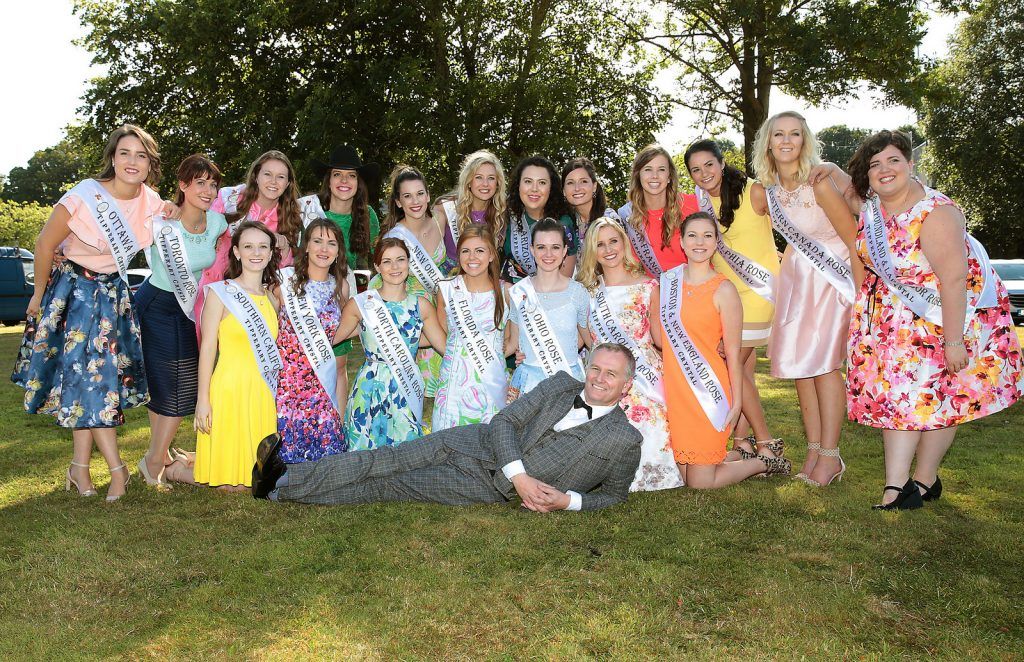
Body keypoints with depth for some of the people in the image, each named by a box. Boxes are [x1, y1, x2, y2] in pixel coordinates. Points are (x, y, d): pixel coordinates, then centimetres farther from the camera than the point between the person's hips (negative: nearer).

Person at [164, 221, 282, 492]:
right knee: (233, 484, -3)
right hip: (230, 389, -6)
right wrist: (203, 399, -11)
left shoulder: (274, 297, 11)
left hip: (262, 394, 6)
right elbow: (207, 348, -6)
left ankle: (194, 463, 33)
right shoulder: (220, 293, -5)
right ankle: (173, 470, 22)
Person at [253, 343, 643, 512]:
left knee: (387, 487, -7)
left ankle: (281, 488, -1)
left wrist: (568, 499, -14)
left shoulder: (625, 441, -6)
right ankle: (284, 479, 1)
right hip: (475, 442, 3)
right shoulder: (561, 385, 3)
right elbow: (504, 421, -2)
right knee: (385, 462, -7)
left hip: (492, 490, -3)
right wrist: (519, 476, -18)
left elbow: (615, 494, 6)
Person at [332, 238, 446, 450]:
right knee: (366, 449, 4)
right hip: (372, 387, -2)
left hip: (409, 388, 2)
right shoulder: (360, 303, -3)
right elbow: (330, 337, 2)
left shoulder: (421, 305, 4)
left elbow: (446, 346, 8)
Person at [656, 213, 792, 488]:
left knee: (700, 483, -2)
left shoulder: (723, 289, -8)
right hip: (676, 390, 5)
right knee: (684, 474, 11)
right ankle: (743, 455, 34)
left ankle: (764, 463, 22)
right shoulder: (667, 280, 6)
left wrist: (737, 402, -7)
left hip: (708, 390, -5)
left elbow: (733, 353, -7)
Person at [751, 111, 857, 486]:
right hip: (795, 273, 7)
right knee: (797, 361, 4)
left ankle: (830, 456, -2)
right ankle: (814, 449, 13)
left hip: (831, 276, -6)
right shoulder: (768, 186, 0)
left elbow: (855, 241, -16)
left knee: (823, 361, -9)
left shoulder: (820, 183, -20)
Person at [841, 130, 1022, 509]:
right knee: (896, 391, 1)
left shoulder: (936, 214, -28)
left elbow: (953, 280, -28)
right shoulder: (868, 203, -7)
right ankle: (895, 486, 4)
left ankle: (925, 481, 18)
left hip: (954, 307, -6)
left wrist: (953, 341, -27)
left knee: (937, 392, 3)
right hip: (897, 312, 6)